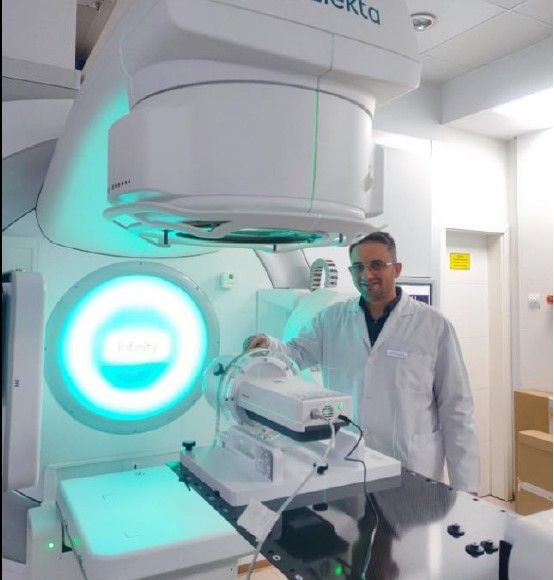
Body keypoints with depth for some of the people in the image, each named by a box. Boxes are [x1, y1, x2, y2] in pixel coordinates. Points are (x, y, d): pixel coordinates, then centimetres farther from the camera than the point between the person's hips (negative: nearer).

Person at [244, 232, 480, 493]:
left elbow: (456, 409, -3)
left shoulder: (434, 325, -5)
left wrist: (465, 486, -5)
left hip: (412, 472, -2)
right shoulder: (332, 319, 4)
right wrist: (268, 346, -23)